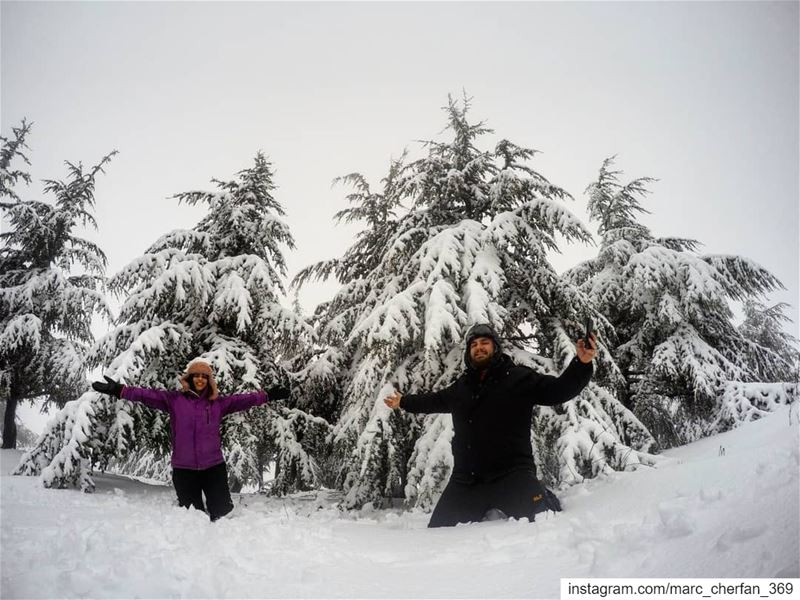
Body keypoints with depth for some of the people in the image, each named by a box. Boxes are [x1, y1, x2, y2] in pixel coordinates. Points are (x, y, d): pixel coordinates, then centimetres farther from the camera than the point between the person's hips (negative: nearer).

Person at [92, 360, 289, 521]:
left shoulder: (218, 402, 6)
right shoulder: (174, 399, 1)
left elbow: (241, 400, 3)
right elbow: (148, 395, -8)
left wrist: (267, 395, -4)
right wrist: (119, 390, -18)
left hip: (214, 466, 1)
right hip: (184, 468, -1)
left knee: (222, 512, 4)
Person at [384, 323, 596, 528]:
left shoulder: (519, 377, 0)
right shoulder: (461, 386, 16)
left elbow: (558, 389, -7)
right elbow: (436, 400, 33)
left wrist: (582, 364, -22)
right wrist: (405, 401, 44)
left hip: (511, 474, -5)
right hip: (466, 478, 6)